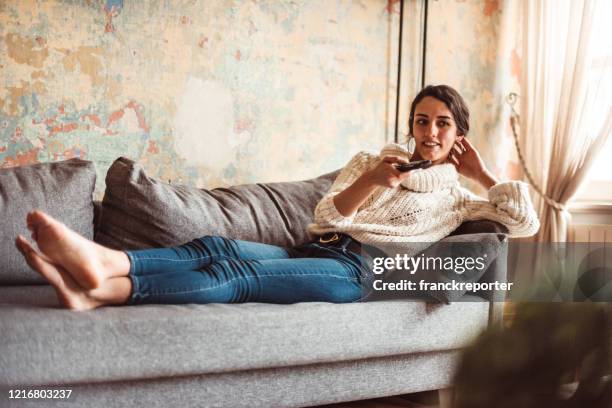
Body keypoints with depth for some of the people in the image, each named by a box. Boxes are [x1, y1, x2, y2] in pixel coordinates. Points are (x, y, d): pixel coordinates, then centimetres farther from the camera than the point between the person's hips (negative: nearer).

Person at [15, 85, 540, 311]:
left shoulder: (457, 196, 24)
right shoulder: (371, 160, 29)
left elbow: (526, 221, 13)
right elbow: (326, 215, 14)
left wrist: (482, 171, 18)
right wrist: (372, 180, -3)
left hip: (359, 270, -4)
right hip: (317, 248, 4)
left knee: (239, 273, -31)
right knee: (217, 246, -28)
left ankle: (105, 288, -52)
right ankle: (107, 262, -52)